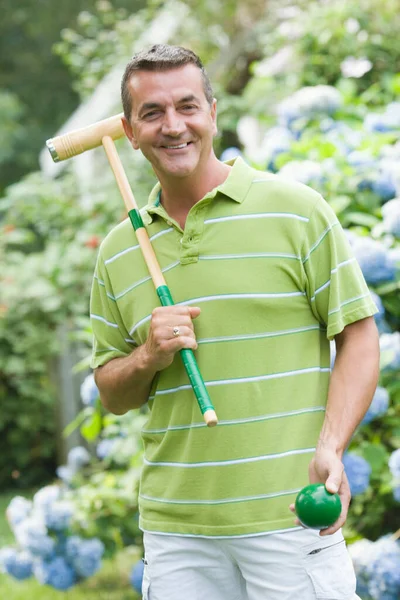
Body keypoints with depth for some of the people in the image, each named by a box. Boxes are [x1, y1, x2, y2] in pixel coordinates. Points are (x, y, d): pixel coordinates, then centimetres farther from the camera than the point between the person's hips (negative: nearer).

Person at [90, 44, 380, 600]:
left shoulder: (295, 210, -1)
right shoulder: (117, 252, 11)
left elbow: (359, 336, -1)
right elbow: (113, 395, 17)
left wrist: (329, 450, -14)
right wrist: (147, 358, -6)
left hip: (289, 513, -3)